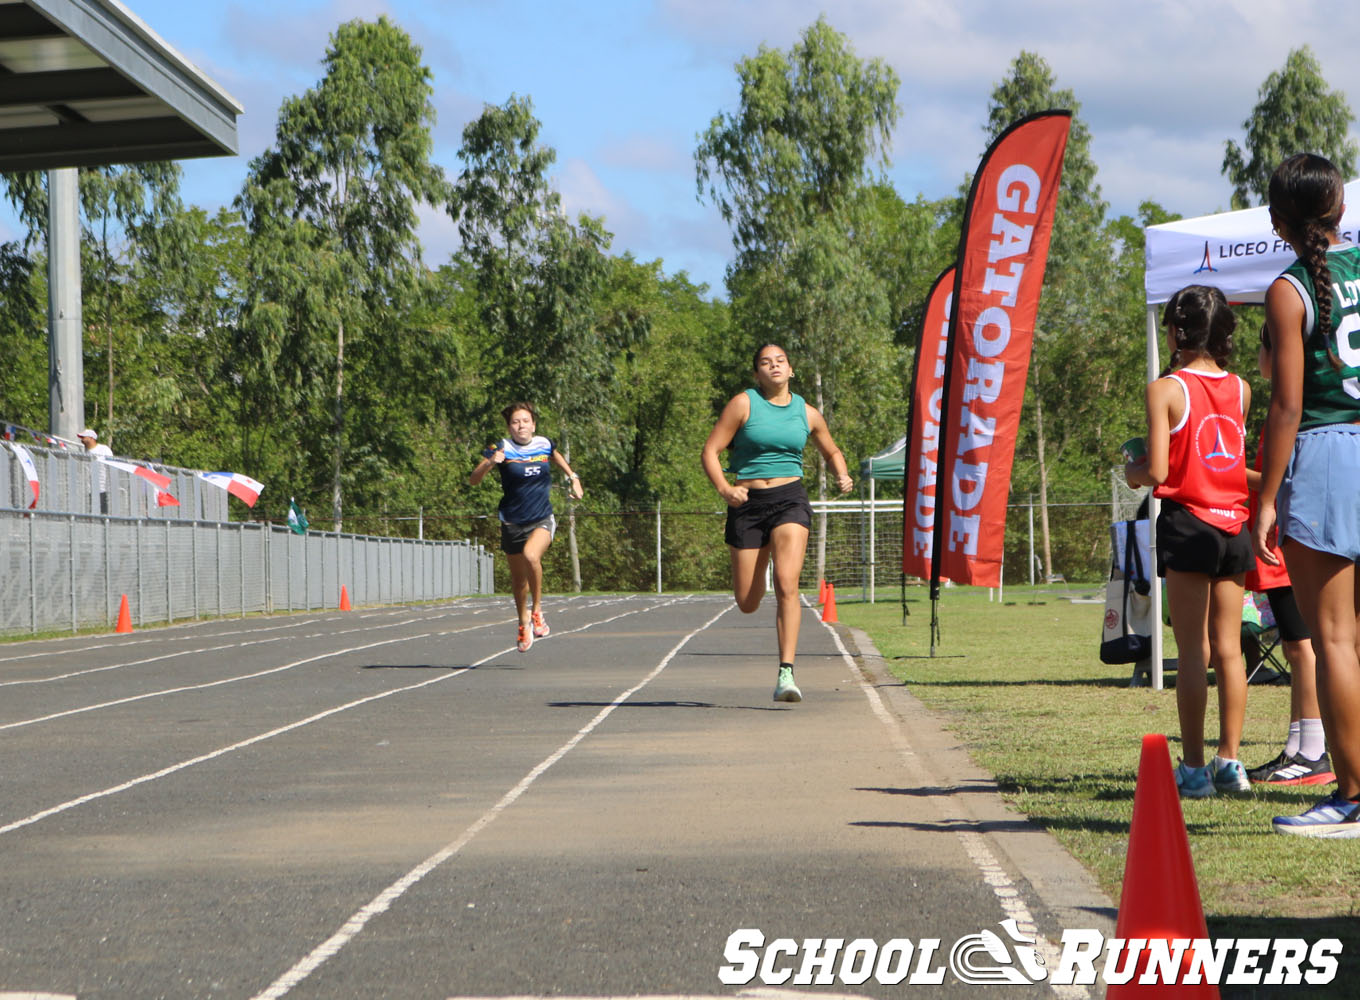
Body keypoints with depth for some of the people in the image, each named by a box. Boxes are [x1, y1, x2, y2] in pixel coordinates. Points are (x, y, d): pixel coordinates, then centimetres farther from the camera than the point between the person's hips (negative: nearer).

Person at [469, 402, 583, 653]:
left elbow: (556, 457, 26)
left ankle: (537, 610, -13)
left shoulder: (544, 444, 0)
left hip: (542, 519, 0)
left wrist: (573, 478, 23)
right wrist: (489, 463, -32)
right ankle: (524, 626, 33)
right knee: (518, 579, 11)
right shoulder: (502, 449, -8)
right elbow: (473, 480, -16)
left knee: (531, 555, -31)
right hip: (513, 523, 0)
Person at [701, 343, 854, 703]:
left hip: (790, 500, 0)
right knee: (747, 604, 4)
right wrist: (724, 489, -19)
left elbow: (832, 452, 26)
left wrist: (843, 477, 4)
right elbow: (710, 450, -2)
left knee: (786, 583, -21)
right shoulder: (743, 404, 1)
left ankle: (786, 673, -22)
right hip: (748, 502, 0)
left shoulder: (807, 413, 9)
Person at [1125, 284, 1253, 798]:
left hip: (1187, 523, -5)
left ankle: (1193, 768, -1)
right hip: (1234, 524, 5)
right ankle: (1229, 761, 12)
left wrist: (1133, 472, 9)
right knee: (1229, 649, 9)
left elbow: (1157, 472, -12)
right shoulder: (1240, 389, 6)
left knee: (1192, 650, -2)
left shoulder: (1166, 390, -8)